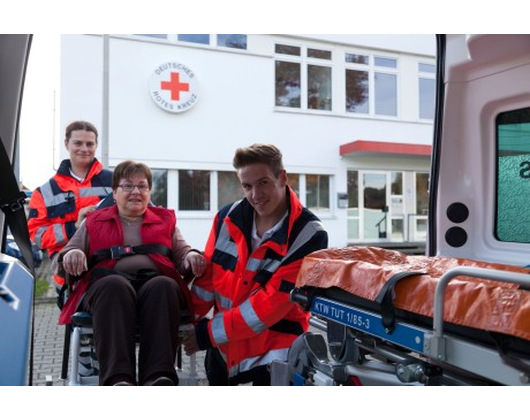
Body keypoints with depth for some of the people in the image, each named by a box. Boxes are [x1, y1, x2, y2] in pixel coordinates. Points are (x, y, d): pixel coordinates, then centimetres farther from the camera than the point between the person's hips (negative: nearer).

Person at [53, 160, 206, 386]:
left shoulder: (165, 219, 29)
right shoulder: (94, 221, 27)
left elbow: (182, 253, 22)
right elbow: (61, 261, 22)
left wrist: (192, 256, -4)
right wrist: (71, 254, -4)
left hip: (157, 281, 1)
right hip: (107, 283, 0)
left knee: (163, 286, -37)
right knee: (116, 286, -38)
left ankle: (158, 377, -51)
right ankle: (117, 379, -51)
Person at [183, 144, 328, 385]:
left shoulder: (310, 236, -19)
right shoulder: (229, 217, -4)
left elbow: (272, 302, -22)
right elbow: (208, 276, 2)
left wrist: (210, 333, -19)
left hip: (275, 349, -4)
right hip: (224, 347, 5)